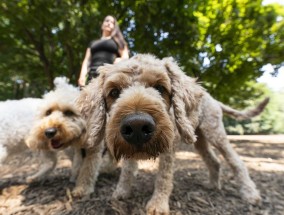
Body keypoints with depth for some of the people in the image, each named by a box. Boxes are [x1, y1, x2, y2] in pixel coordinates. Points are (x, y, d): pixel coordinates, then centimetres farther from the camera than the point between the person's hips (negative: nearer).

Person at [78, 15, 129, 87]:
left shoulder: (118, 41, 24)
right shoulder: (93, 43, 31)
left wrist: (120, 60, -13)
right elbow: (86, 60, 20)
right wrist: (82, 76, 1)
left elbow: (125, 57, 10)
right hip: (92, 75, 3)